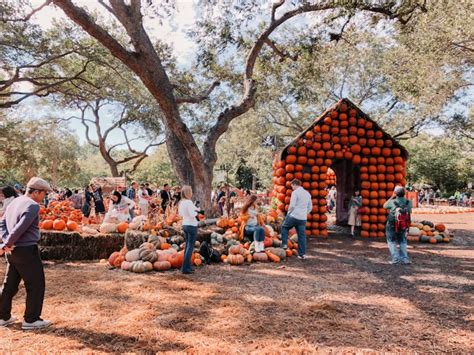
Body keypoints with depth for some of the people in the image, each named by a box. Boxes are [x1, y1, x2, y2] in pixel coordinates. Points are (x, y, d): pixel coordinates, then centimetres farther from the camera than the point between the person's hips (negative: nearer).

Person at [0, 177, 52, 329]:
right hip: (27, 250, -9)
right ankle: (31, 320, 11)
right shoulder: (33, 205, -17)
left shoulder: (15, 202, 11)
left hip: (12, 251, 9)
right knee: (36, 285, 4)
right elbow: (20, 228, -24)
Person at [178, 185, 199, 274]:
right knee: (190, 247, -3)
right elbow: (192, 214, -24)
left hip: (185, 225, 9)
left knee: (187, 246, 16)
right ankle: (185, 268, -3)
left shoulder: (181, 202, 7)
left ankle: (188, 266, 22)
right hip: (192, 225, -9)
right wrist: (196, 212, -4)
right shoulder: (189, 202, -18)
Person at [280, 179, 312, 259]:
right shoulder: (307, 193, 14)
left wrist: (288, 212, 2)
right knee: (302, 235, 8)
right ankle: (302, 254, 9)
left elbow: (292, 205, -14)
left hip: (294, 216, -6)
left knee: (284, 227, 18)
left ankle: (284, 244, 11)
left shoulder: (295, 192, -7)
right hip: (303, 218, 6)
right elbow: (310, 207, 19)